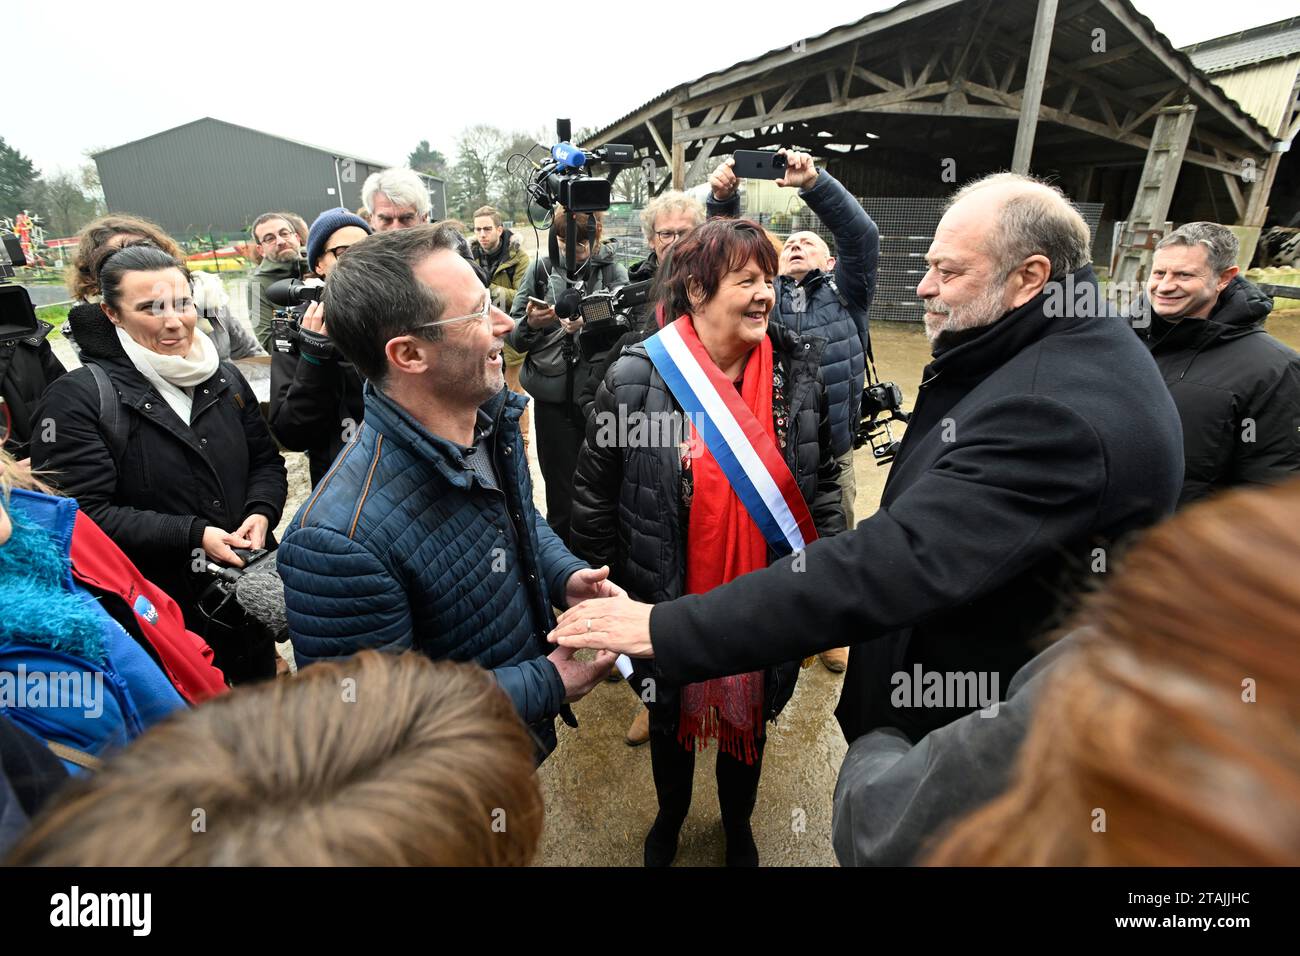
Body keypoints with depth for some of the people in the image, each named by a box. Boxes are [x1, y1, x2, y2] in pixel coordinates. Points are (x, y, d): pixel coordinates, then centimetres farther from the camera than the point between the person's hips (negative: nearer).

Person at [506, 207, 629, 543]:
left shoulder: (613, 272, 5)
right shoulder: (541, 268, 7)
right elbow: (512, 335, 6)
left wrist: (589, 326, -23)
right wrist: (531, 324, -15)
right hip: (553, 396, 1)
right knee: (560, 494, 8)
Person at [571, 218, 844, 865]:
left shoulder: (799, 372, -9)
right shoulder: (635, 381, -18)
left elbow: (823, 480, 2)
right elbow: (595, 497, -8)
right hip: (671, 608, -2)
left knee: (751, 716, 27)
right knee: (672, 717, 26)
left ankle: (737, 823, 59)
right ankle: (670, 816, 59)